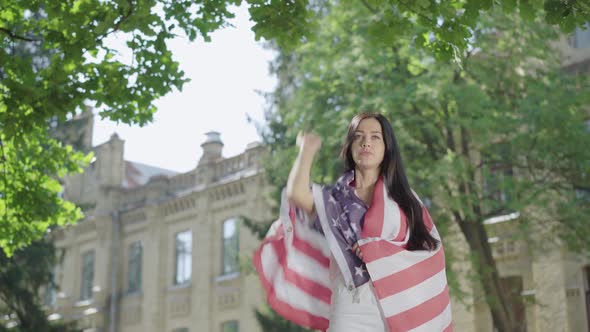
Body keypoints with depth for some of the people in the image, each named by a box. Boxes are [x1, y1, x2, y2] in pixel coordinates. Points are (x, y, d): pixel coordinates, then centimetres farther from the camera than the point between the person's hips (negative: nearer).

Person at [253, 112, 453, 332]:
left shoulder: (404, 198, 12)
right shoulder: (334, 198, 11)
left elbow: (429, 253, 5)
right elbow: (296, 192, -10)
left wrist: (376, 250, -9)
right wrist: (308, 148, 6)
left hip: (400, 309, 1)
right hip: (351, 312, 0)